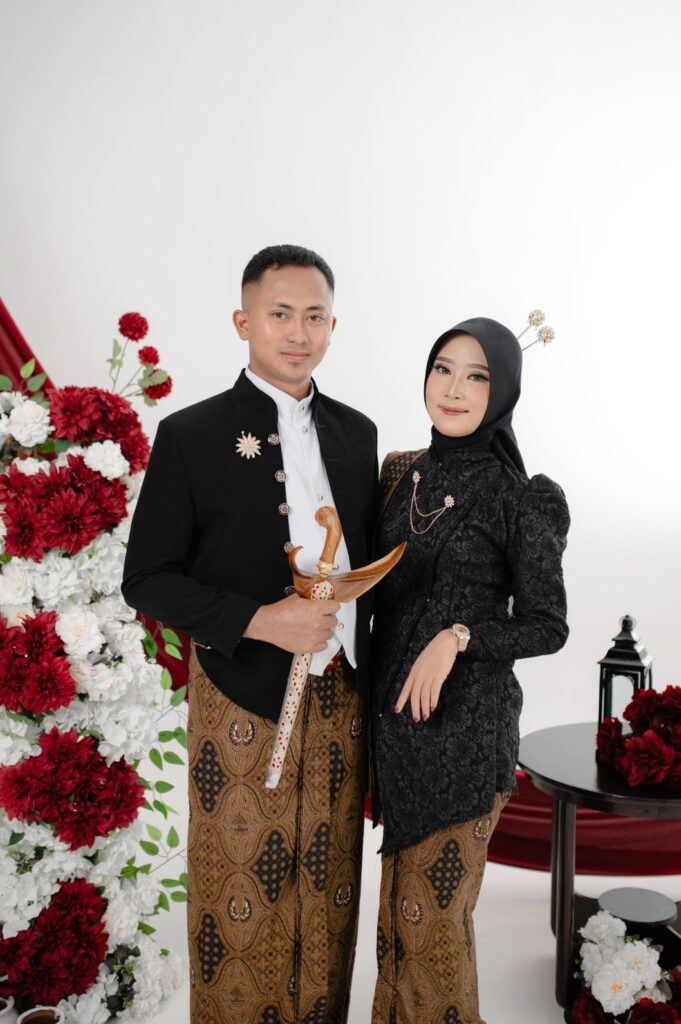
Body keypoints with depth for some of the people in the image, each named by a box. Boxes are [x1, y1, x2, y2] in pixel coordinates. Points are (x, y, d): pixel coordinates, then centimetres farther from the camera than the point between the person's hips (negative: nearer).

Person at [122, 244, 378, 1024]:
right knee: (241, 899, 8)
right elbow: (146, 580, -7)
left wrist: (369, 674, 8)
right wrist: (260, 620, -18)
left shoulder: (356, 432, 8)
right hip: (243, 701, -4)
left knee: (330, 894, 15)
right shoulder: (191, 435, -5)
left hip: (341, 696, 4)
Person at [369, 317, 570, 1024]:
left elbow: (546, 626, -7)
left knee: (432, 912, 6)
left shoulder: (520, 499, -10)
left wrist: (459, 636, -21)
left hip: (463, 724, -5)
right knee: (399, 904, 18)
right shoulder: (400, 473, 6)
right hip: (394, 713, 5)